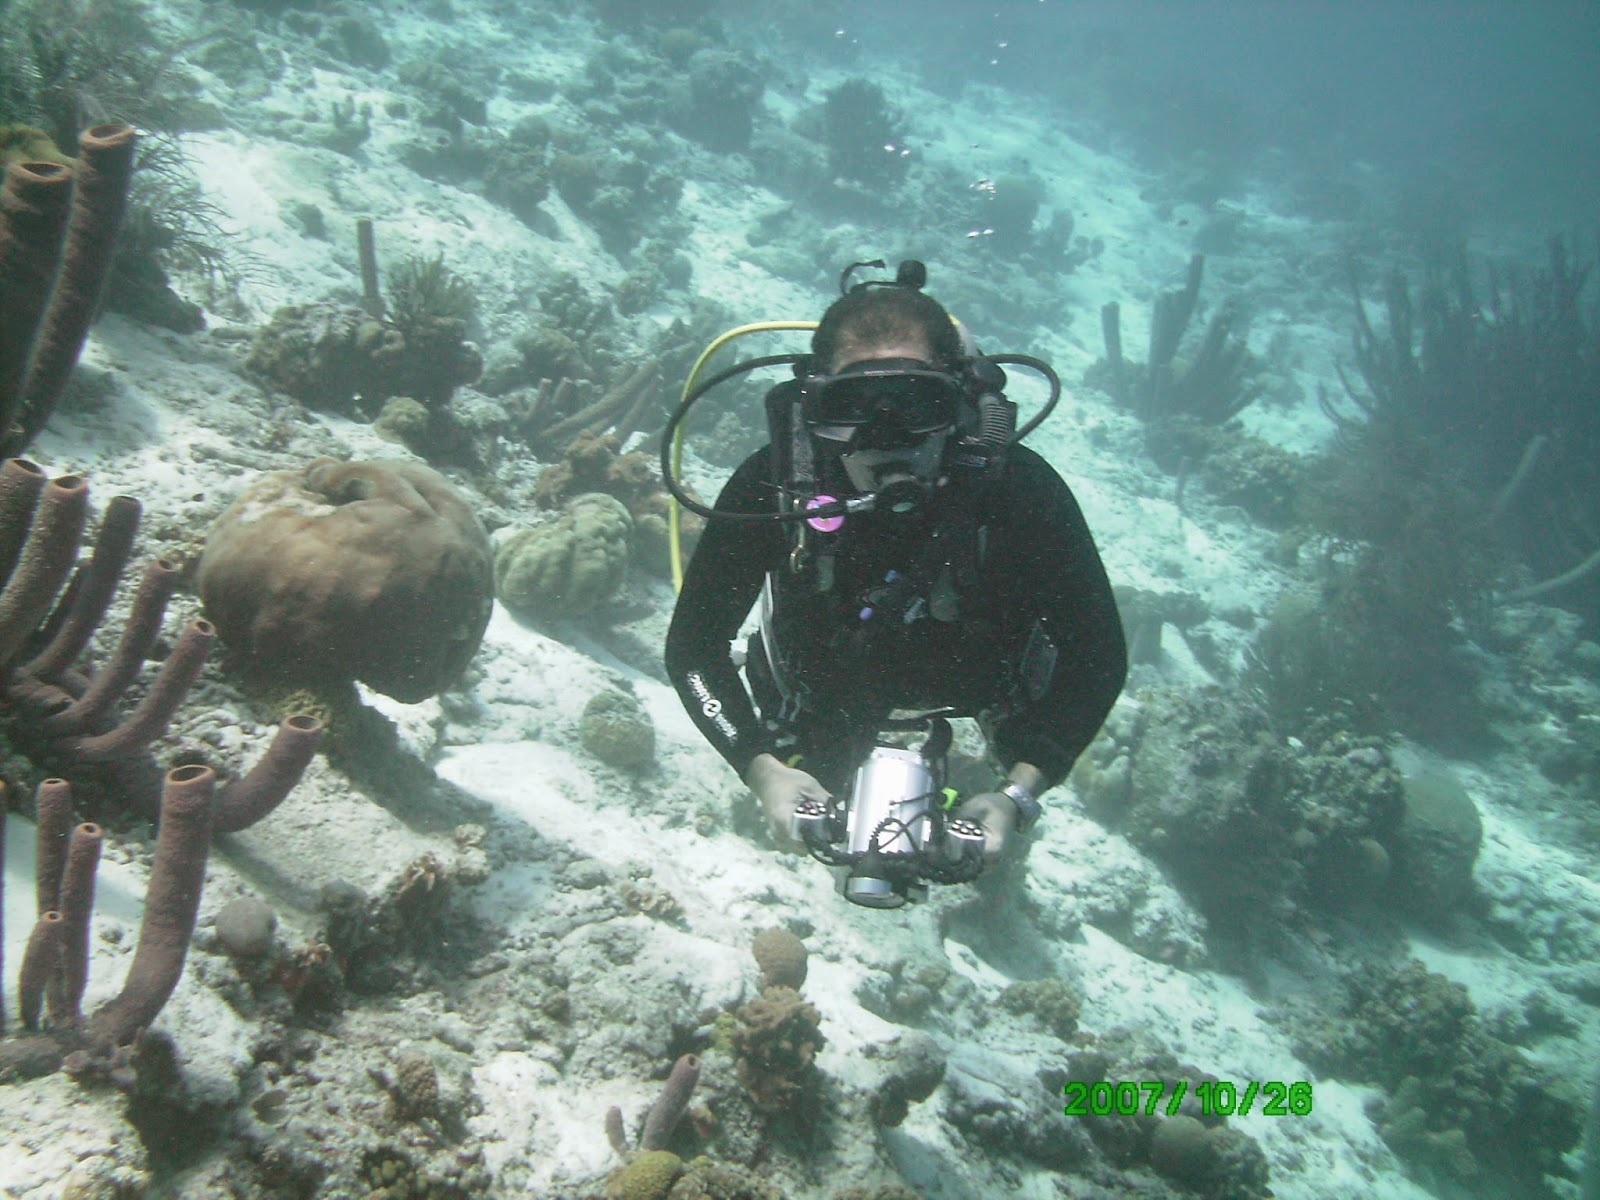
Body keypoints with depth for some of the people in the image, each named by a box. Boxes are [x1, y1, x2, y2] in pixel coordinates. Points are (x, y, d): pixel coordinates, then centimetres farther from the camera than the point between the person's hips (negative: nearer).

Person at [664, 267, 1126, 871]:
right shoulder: (774, 483, -37)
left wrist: (1020, 793, -40)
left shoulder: (1020, 489, -39)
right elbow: (693, 645, -26)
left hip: (979, 670, 0)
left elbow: (1097, 654, -29)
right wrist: (761, 769, -39)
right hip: (830, 677, 1)